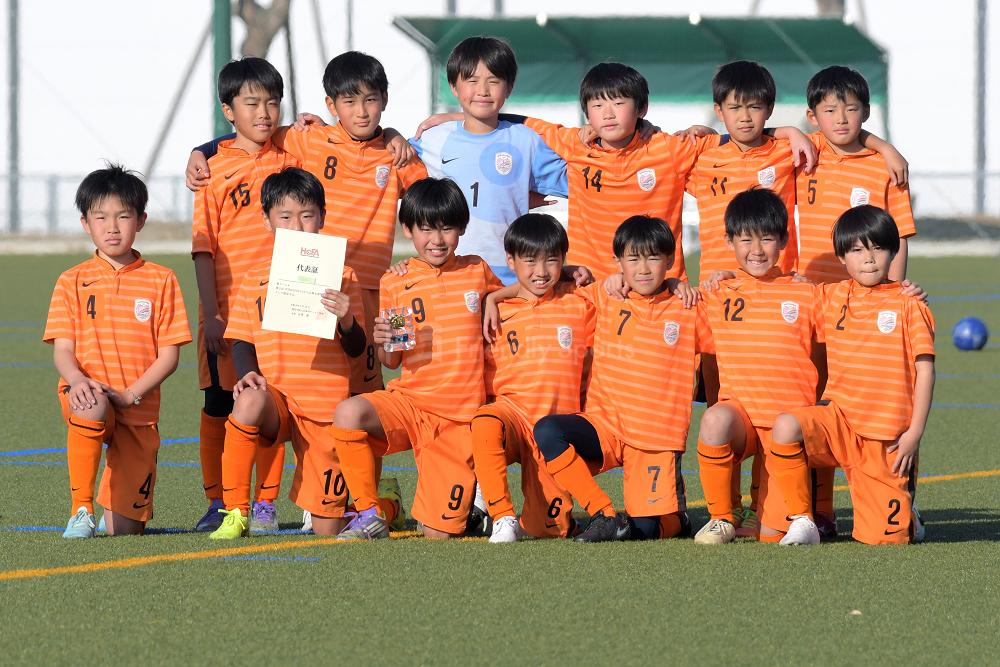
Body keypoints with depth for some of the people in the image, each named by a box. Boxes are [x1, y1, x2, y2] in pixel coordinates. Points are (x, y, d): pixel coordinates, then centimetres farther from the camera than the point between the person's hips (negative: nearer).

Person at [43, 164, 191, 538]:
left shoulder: (161, 281, 4)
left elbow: (169, 355, 0)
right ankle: (80, 511, -27)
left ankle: (112, 508, 36)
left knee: (126, 530, -3)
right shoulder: (73, 282, 6)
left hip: (138, 410, 1)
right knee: (90, 409, -41)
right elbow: (62, 349, 0)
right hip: (87, 393, -1)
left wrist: (129, 395, -15)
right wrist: (77, 380, -24)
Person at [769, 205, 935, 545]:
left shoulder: (908, 304, -1)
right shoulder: (831, 297, 9)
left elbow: (925, 369, -1)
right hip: (839, 417, 2)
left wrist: (915, 432, -8)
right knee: (786, 426, -32)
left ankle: (903, 509, 30)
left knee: (883, 536, -8)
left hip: (887, 438, -2)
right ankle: (802, 521, -15)